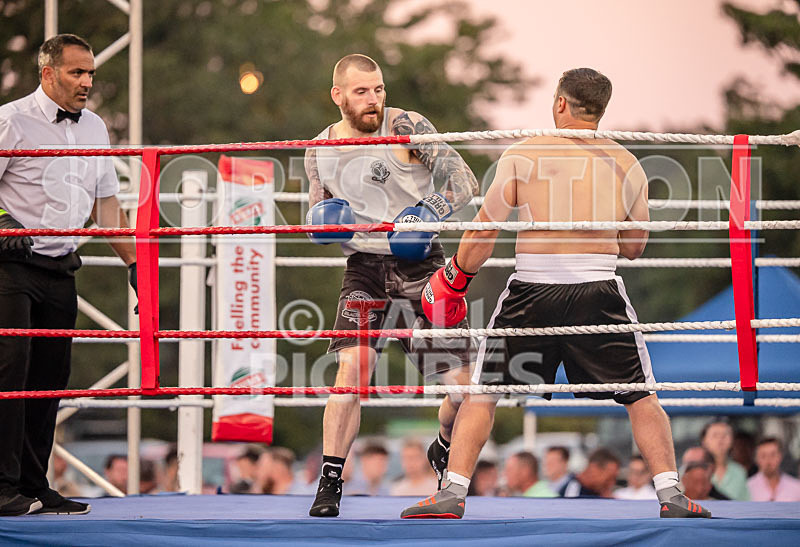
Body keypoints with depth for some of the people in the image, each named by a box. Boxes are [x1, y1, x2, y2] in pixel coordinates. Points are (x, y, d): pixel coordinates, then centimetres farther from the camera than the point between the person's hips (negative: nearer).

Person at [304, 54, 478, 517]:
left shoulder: (407, 128, -7)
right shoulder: (320, 152, 4)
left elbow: (464, 181, -10)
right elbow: (317, 222, 19)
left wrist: (429, 213, -28)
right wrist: (325, 220, -6)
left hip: (422, 265, -1)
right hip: (366, 267, 1)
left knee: (464, 382, -4)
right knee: (351, 370, -20)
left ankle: (444, 451, 29)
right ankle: (330, 483, -11)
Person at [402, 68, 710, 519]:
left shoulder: (521, 156, 2)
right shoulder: (626, 164, 7)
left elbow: (484, 231, -2)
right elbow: (634, 248, 14)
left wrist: (454, 279, 12)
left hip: (532, 292, -1)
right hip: (599, 293, 1)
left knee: (482, 393, 13)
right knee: (642, 397, 13)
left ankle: (453, 491, 6)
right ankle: (671, 494, 4)